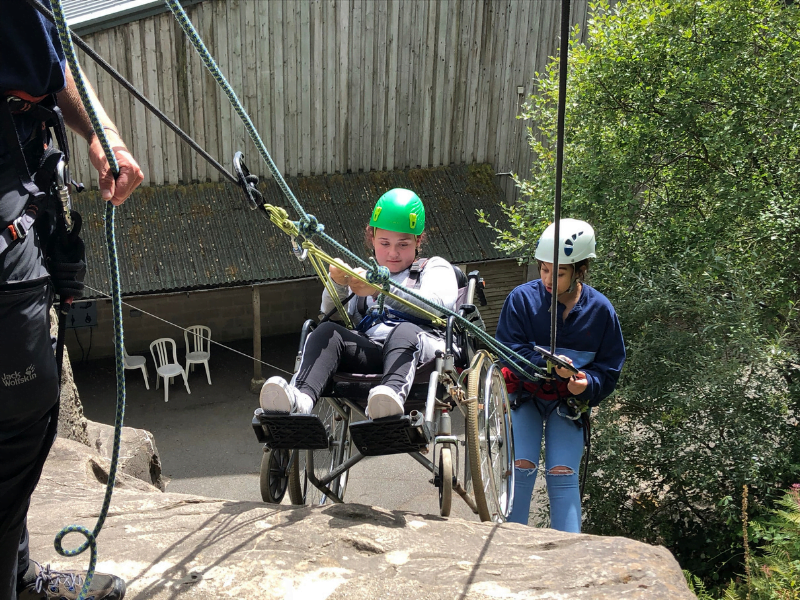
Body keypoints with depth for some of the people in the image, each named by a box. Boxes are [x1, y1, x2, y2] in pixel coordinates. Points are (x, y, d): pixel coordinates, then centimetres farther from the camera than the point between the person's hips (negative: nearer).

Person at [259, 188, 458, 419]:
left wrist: (381, 290, -10)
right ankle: (301, 398, -49)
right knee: (326, 331, -26)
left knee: (405, 330, -37)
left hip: (422, 347, -3)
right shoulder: (363, 277, 35)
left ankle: (394, 391, -66)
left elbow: (439, 304, 0)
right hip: (368, 352, 3)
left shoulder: (435, 268, 25)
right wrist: (337, 285, -3)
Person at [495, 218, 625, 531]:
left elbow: (610, 366, -2)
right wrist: (546, 363, -33)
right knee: (521, 467, -11)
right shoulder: (522, 298, -13)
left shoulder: (600, 309, -9)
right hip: (525, 394, 0)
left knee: (563, 475, -8)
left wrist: (588, 383, -24)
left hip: (569, 402, 1)